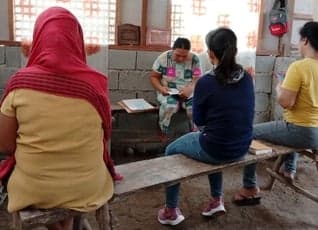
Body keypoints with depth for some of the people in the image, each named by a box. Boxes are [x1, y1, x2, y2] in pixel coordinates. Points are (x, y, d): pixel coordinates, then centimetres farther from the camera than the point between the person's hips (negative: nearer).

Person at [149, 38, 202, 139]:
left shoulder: (194, 59, -6)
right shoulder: (163, 58, -8)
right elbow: (153, 77, -1)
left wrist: (190, 89, -30)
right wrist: (160, 88, -21)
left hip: (188, 91, 1)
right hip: (168, 92, -1)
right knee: (169, 106, -35)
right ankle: (163, 133, -10)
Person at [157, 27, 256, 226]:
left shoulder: (206, 82, -18)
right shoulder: (247, 78, -2)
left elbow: (198, 120, -5)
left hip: (216, 150, -6)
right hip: (242, 149, 6)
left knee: (171, 151, 20)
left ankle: (171, 211, 27)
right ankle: (217, 200, 41)